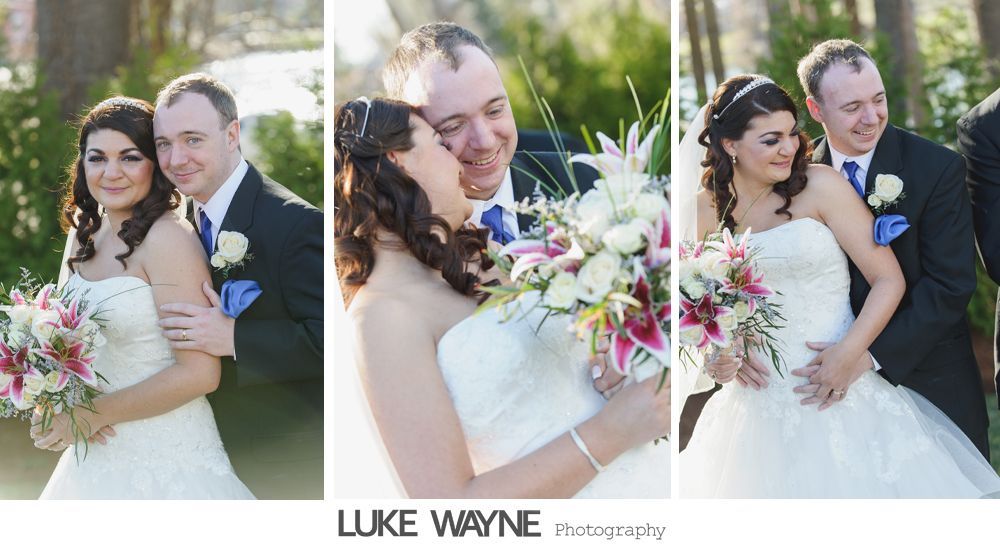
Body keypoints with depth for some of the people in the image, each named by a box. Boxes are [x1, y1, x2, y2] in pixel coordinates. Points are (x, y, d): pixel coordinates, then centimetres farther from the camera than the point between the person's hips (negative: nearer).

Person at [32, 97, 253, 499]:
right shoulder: (84, 236, 5)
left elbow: (200, 372, -21)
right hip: (96, 457, 7)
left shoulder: (167, 237, -17)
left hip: (166, 462, -7)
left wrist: (97, 413, -18)